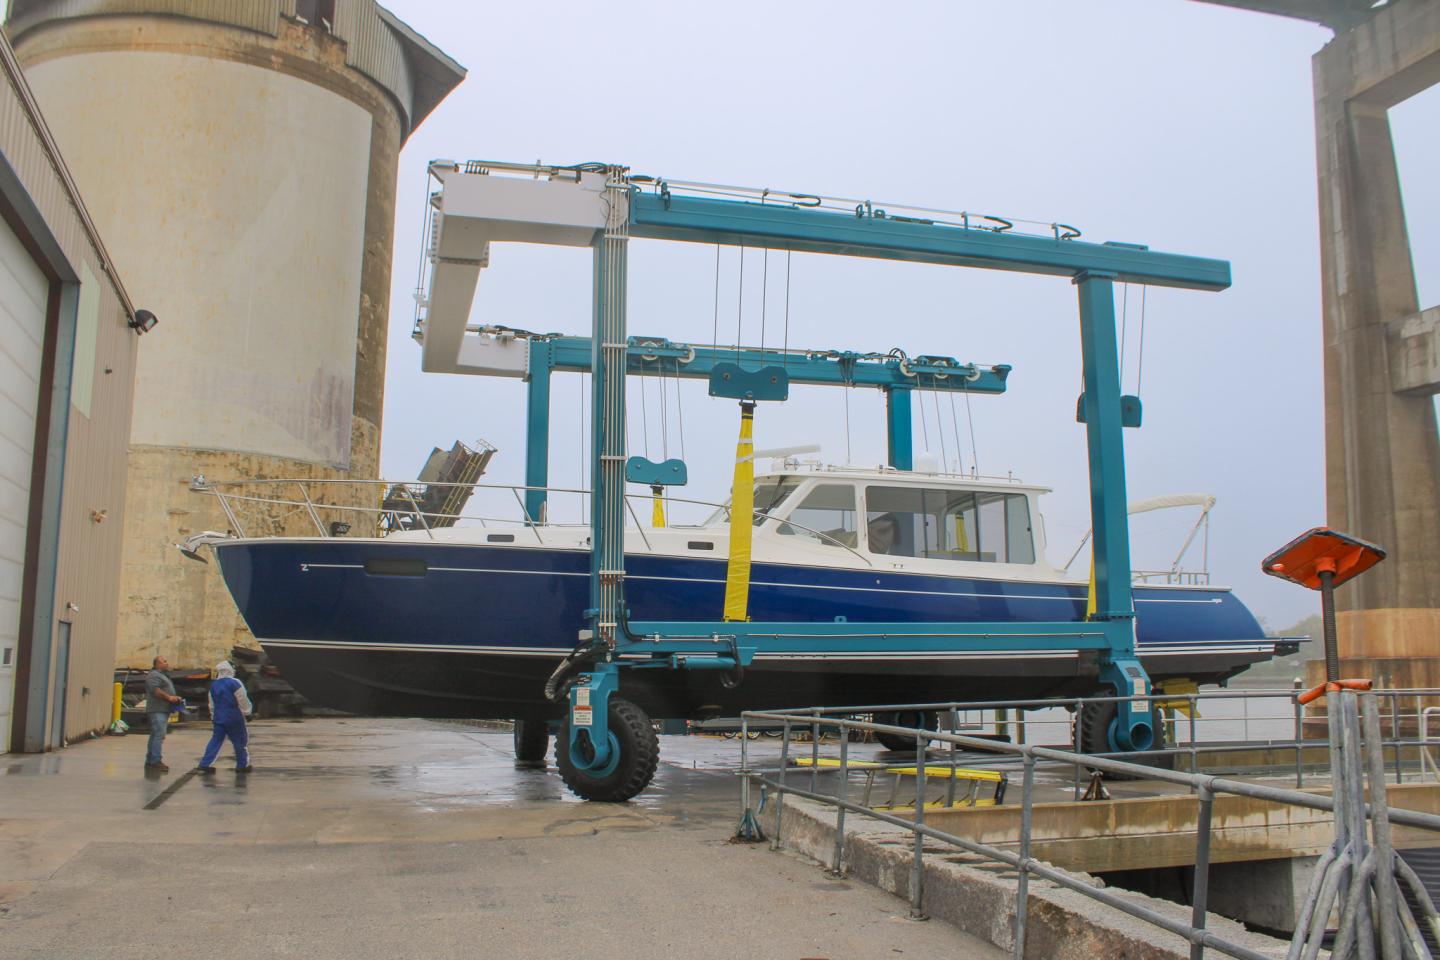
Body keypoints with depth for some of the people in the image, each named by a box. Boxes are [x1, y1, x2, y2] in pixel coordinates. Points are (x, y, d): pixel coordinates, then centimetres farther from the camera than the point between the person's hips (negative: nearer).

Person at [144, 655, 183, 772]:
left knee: (155, 736, 13)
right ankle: (155, 761, -17)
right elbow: (155, 690, -23)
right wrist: (169, 697, -21)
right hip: (157, 710, -11)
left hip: (163, 711, 11)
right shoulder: (153, 675, -8)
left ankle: (150, 761, 18)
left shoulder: (162, 676, 25)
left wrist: (175, 698, 14)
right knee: (159, 735, -15)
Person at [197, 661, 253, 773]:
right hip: (234, 718, -6)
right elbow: (243, 701, -9)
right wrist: (247, 711, 5)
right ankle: (242, 765, 9)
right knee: (239, 741, 4)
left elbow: (212, 705, 17)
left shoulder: (213, 685, 9)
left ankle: (204, 764, 2)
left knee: (215, 741, 9)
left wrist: (213, 717, 26)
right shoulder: (235, 683, -11)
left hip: (218, 718, 6)